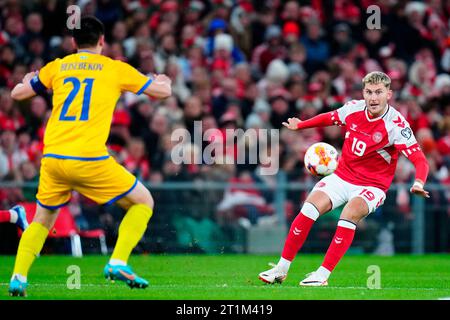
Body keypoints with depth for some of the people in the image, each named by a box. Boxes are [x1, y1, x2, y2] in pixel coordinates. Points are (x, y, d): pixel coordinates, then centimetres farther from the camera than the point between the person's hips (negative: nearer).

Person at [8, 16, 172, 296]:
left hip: (52, 158, 4)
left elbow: (17, 93, 23)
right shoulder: (115, 69, 8)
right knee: (143, 202, 12)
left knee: (43, 219, 24)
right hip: (90, 159, -4)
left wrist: (27, 81, 45)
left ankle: (18, 278, 10)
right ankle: (118, 263, -3)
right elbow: (162, 91, 15)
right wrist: (163, 81, 39)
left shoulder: (57, 67, 13)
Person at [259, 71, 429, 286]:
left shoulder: (396, 124, -19)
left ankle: (323, 274, -27)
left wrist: (418, 183, -43)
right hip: (342, 177, 4)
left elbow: (420, 160, -24)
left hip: (372, 186, -4)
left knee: (350, 212, -32)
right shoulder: (353, 109, -5)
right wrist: (300, 125, 28)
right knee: (310, 207, -18)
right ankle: (281, 269, -8)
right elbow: (329, 118, 18)